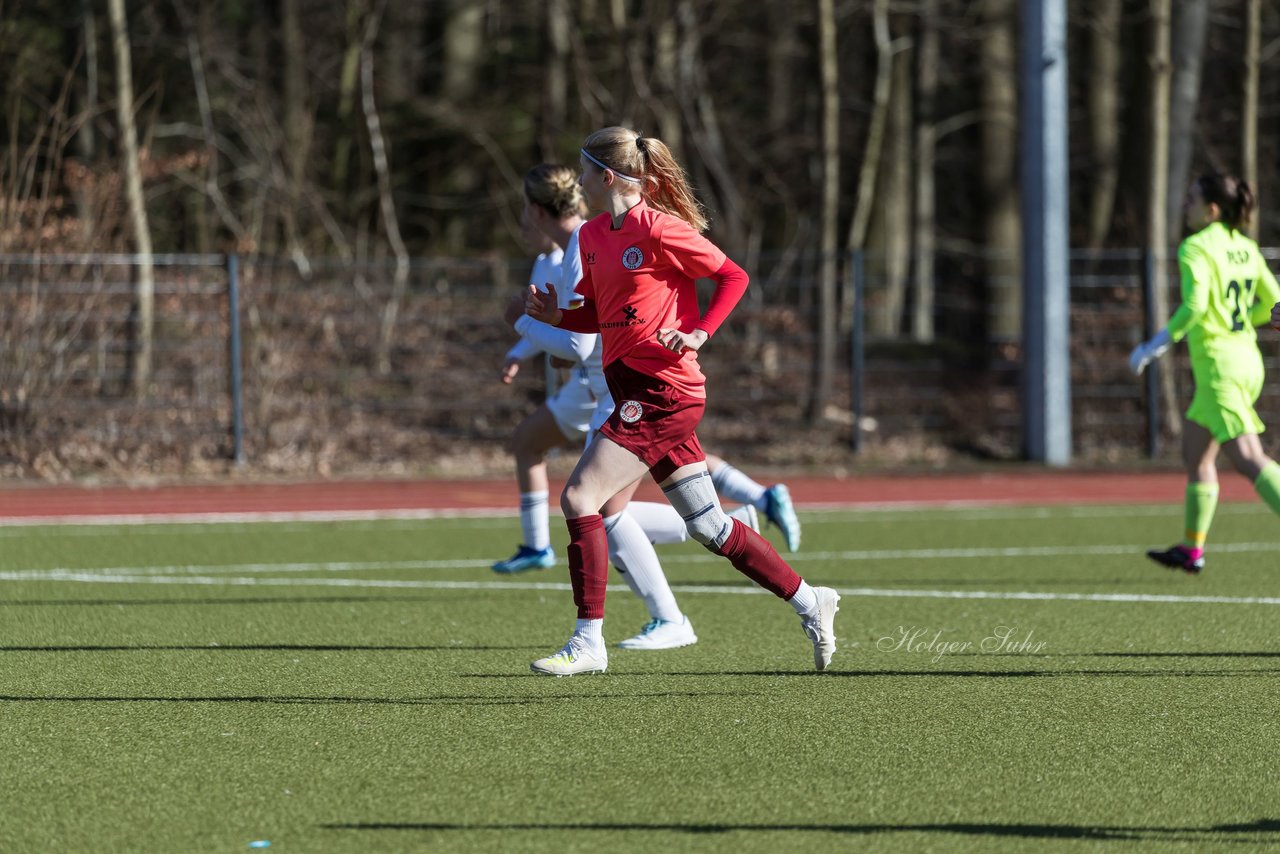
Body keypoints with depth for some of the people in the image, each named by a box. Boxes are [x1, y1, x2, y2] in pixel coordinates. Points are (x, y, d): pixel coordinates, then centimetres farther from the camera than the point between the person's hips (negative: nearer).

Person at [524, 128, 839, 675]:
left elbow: (733, 277, -8)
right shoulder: (592, 237, 12)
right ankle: (809, 602, 24)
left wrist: (699, 334, -17)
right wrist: (556, 315, 2)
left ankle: (588, 643, -13)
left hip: (662, 391, -9)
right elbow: (596, 316, 21)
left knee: (579, 497, -15)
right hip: (635, 390, 9)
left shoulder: (657, 228, -13)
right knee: (708, 527, 13)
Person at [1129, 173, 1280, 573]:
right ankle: (1192, 548, 28)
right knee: (1195, 450, 21)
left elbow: (1194, 305, -25)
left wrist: (1156, 344, -15)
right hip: (1247, 358, 9)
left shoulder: (1195, 248, -12)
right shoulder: (1245, 248, 11)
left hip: (1218, 363, -9)